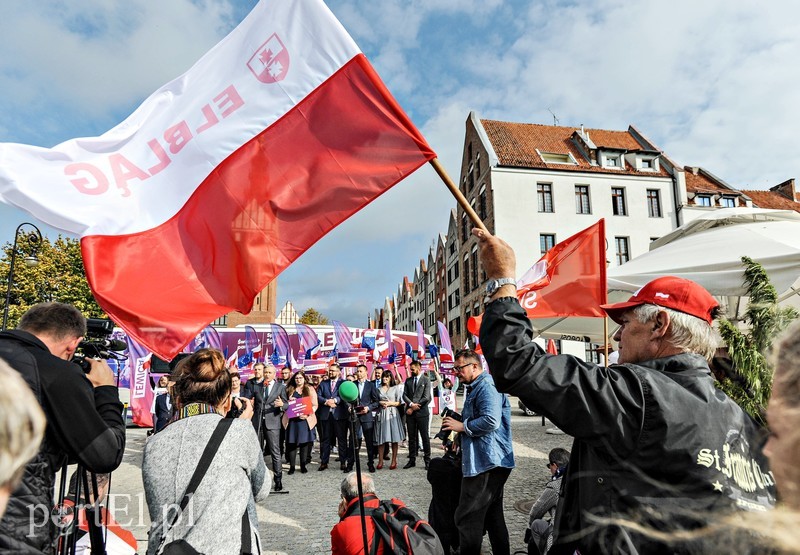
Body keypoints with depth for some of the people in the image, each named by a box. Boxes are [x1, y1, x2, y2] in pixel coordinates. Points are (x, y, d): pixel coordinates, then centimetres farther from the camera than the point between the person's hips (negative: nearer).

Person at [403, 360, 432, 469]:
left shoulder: (426, 380, -1)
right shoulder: (408, 380, 12)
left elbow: (426, 397, -8)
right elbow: (404, 395, 6)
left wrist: (414, 408, -10)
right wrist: (411, 404, -13)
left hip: (422, 412, -4)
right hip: (410, 412, 4)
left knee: (425, 437, 1)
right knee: (411, 437, 8)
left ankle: (427, 460, 8)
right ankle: (412, 460, 15)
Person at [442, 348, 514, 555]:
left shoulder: (486, 387, -15)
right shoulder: (477, 387, 18)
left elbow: (491, 421, -28)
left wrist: (462, 426, -17)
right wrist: (459, 425, 12)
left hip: (486, 463, -11)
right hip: (492, 462, 11)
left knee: (467, 518, -5)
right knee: (493, 515, 17)